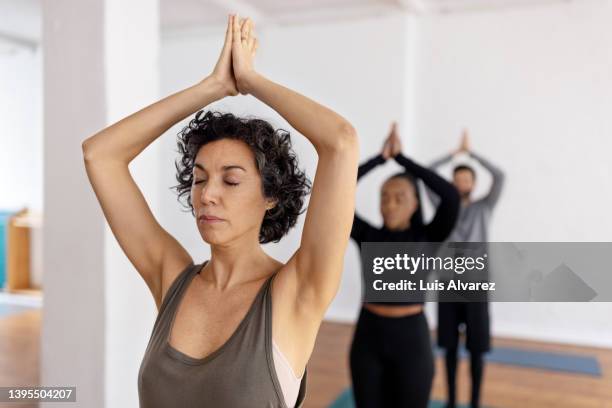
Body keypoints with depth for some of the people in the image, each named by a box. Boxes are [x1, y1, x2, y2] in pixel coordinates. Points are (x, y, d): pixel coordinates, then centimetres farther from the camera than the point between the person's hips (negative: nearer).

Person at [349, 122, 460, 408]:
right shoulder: (368, 236, -2)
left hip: (411, 340, -1)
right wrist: (380, 157, -13)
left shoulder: (427, 238, -6)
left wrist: (401, 157, -18)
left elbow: (451, 196, -23)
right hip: (368, 337, 2)